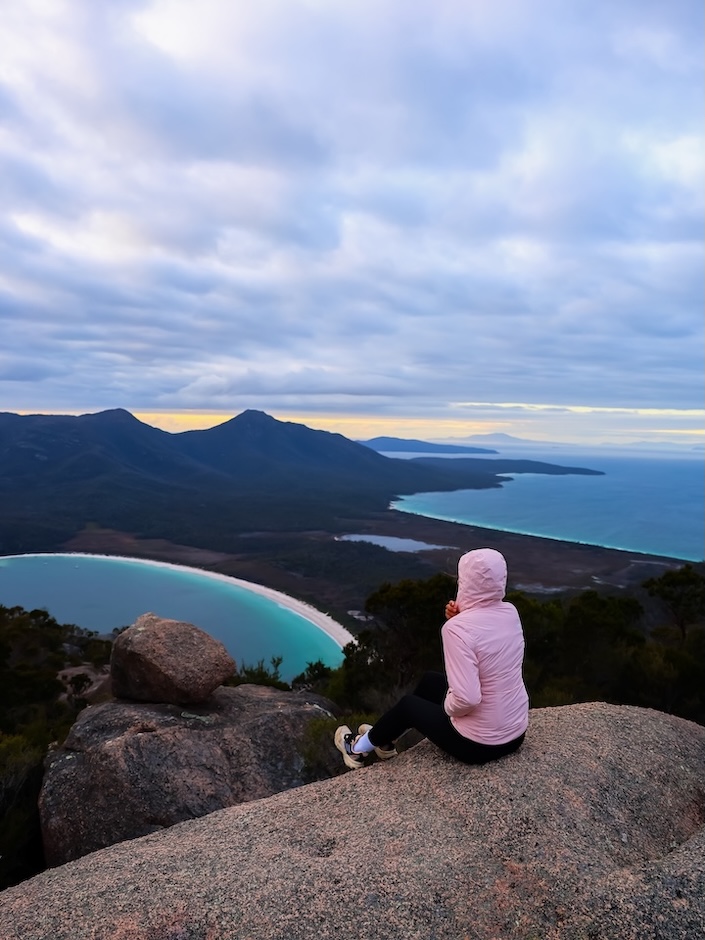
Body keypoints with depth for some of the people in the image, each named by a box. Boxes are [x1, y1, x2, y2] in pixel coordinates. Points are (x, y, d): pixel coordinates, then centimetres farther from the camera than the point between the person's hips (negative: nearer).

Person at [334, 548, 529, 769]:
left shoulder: (457, 628, -27)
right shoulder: (510, 612, -4)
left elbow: (466, 699, -33)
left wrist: (448, 707, -11)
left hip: (478, 743, -7)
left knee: (408, 704, 20)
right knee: (430, 680, 25)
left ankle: (358, 749, 47)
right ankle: (384, 738, 48)